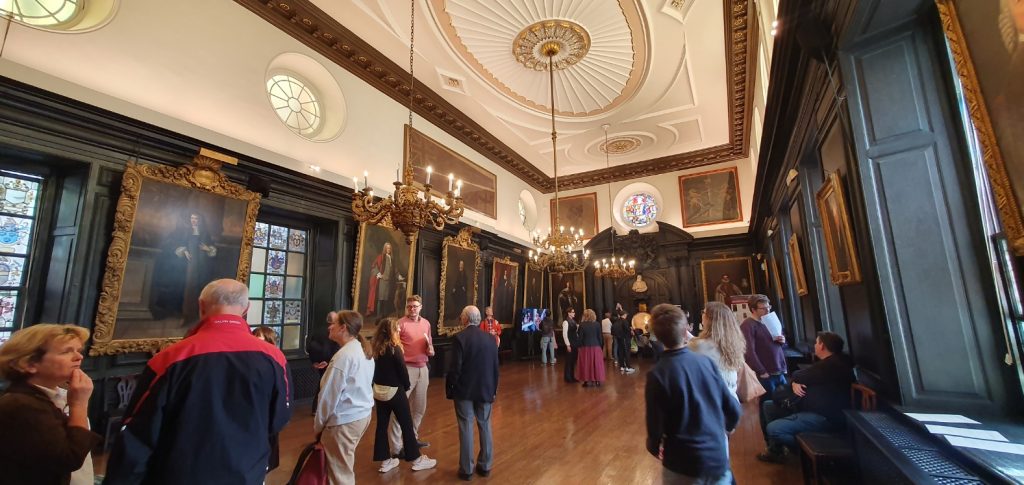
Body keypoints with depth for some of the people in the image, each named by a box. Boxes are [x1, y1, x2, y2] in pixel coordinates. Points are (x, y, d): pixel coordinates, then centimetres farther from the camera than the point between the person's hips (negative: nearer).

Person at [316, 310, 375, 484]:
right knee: (345, 468, 22)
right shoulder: (364, 352, 7)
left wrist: (318, 425, -3)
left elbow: (329, 395, -16)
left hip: (344, 420, -8)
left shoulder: (343, 356, -20)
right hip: (363, 414, 9)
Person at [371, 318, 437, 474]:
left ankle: (385, 461, 21)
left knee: (382, 424, 11)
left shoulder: (376, 348, 1)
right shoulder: (394, 348, -18)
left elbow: (376, 369, 7)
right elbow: (402, 370, -14)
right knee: (406, 424, 5)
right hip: (395, 391, -6)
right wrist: (406, 387, 2)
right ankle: (416, 459, 16)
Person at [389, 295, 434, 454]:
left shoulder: (426, 323, 9)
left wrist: (431, 350, 1)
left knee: (420, 407, 17)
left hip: (423, 368, 7)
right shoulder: (400, 323, -10)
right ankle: (396, 446, 8)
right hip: (407, 368, -6)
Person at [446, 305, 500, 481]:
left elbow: (456, 367, -16)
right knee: (485, 426, 15)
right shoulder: (489, 338, -2)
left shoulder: (459, 337, -15)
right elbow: (495, 367, 3)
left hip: (464, 389, -3)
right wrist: (494, 389, 14)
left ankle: (466, 469, 16)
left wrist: (450, 388, -2)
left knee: (466, 427, 7)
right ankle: (485, 466, 26)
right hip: (485, 389, 4)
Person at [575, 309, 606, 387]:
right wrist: (600, 345, 9)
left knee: (586, 364, 7)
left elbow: (580, 338, -6)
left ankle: (587, 381, 10)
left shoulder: (582, 325, -9)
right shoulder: (597, 324, -4)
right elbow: (600, 336, -1)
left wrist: (579, 346, 4)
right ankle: (597, 381, 13)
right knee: (596, 363, 9)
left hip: (585, 346, -1)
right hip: (596, 346, 1)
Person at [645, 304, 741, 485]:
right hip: (719, 456, 3)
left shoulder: (657, 374, -18)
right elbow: (733, 409, 0)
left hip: (684, 464, -2)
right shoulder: (706, 362, -8)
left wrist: (654, 448, 8)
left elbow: (655, 427, -14)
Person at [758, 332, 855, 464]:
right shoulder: (829, 362, 16)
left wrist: (796, 379, 11)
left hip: (825, 416, -11)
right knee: (768, 406, 11)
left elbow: (797, 376, -13)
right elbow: (800, 378, 16)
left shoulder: (831, 365, -21)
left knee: (773, 429, -24)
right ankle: (776, 449, 14)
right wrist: (795, 383, -6)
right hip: (812, 407, 11)